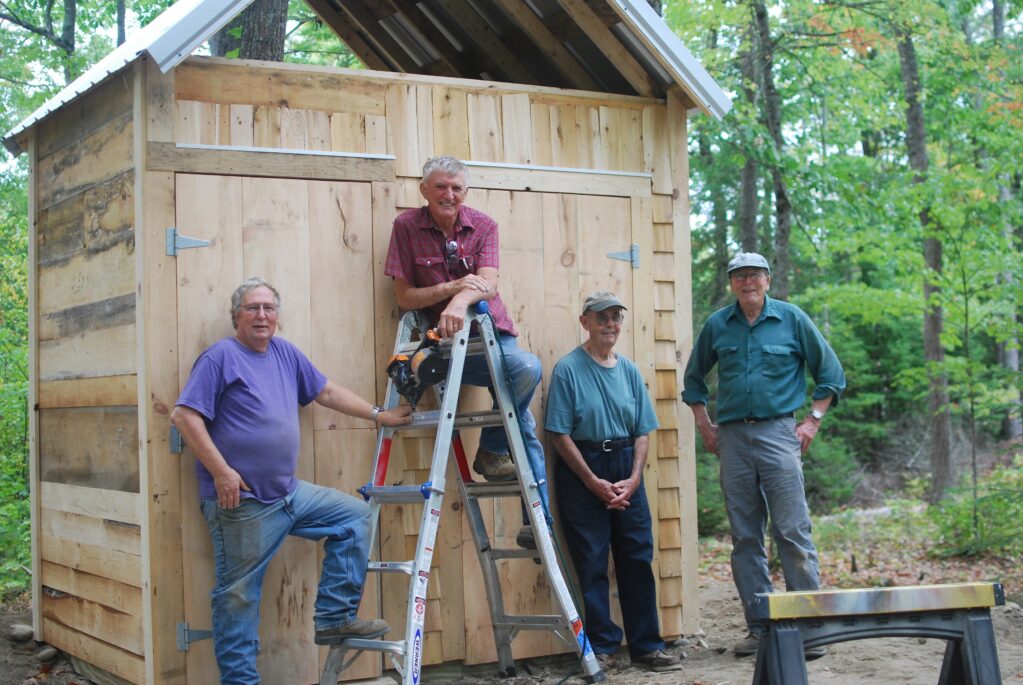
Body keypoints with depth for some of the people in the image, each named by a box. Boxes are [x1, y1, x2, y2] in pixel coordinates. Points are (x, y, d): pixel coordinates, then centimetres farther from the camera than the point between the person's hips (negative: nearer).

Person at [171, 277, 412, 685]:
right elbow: (184, 416, -16)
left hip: (288, 494, 8)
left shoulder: (285, 353, 13)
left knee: (354, 516, 9)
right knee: (238, 597, -1)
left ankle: (335, 617, 10)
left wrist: (378, 415, 21)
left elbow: (326, 392, 23)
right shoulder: (220, 356, -9)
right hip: (240, 501, -8)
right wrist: (221, 472, -19)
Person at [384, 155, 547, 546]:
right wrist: (452, 287, -18)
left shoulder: (483, 226, 5)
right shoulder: (407, 226, 0)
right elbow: (404, 297, -3)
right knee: (526, 368, -29)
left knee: (524, 425, -5)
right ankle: (491, 449, -11)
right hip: (443, 343, -4)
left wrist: (461, 301, -33)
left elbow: (487, 285, -10)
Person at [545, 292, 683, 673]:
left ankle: (646, 645, 13)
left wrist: (633, 479, -5)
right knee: (592, 564, 0)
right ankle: (601, 648, 9)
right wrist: (594, 482, -11)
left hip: (626, 471, 5)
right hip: (582, 471, -4)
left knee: (638, 559, 5)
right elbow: (560, 433, -9)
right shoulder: (568, 369, -6)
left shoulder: (629, 371, 8)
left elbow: (642, 431, 8)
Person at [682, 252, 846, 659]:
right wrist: (705, 427, 14)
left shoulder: (792, 319, 3)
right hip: (732, 438, 3)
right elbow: (694, 378, 22)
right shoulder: (717, 325, 9)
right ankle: (759, 626, 13)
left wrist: (812, 422, 1)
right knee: (745, 537, 6)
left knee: (792, 532, -8)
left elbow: (830, 372, 8)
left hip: (777, 431, -3)